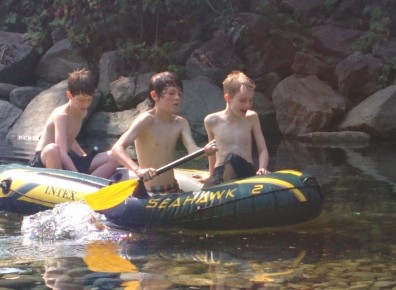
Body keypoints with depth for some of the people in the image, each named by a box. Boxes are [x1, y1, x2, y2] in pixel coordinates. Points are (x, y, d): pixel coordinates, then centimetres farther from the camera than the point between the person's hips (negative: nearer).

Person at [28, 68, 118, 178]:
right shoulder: (61, 115, -19)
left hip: (68, 160, 8)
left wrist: (84, 157, 12)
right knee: (52, 149, -43)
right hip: (45, 161, -8)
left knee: (113, 157, -6)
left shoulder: (82, 112, 7)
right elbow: (62, 153, -31)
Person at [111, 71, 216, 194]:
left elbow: (192, 150, -8)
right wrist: (138, 170, -42)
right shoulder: (146, 120, -13)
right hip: (149, 193, -6)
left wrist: (205, 150, -32)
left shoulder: (180, 123, 7)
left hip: (173, 189, 6)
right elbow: (117, 148, -25)